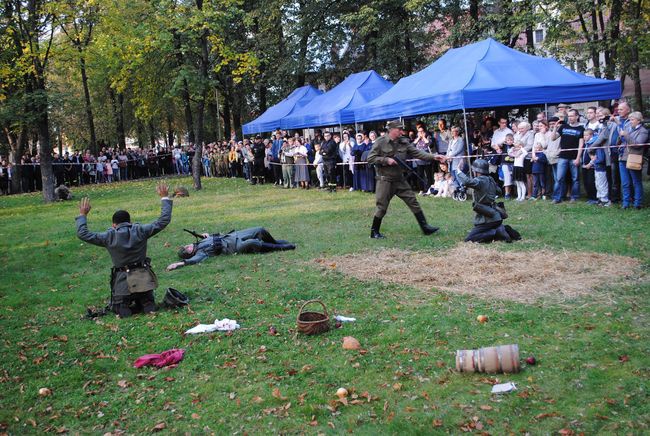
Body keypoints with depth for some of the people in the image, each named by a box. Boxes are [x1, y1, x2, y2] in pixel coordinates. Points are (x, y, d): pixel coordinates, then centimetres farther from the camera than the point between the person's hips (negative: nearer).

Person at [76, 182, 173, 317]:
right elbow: (164, 220, 0)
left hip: (122, 281, -1)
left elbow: (83, 234, 1)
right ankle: (145, 303, -3)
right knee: (148, 302, 25)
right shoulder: (140, 231, -4)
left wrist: (82, 215, 15)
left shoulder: (109, 237, -7)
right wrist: (165, 198, 9)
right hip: (143, 279, 2)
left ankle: (124, 307, -8)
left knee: (116, 307, 20)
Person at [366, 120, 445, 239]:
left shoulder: (404, 142, 4)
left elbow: (417, 153, -2)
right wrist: (386, 160, -19)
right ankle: (374, 232, 16)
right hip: (385, 180, -5)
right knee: (382, 207, 0)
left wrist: (433, 157, -15)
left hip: (400, 180, 5)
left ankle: (425, 227, 9)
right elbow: (370, 159, -10)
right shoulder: (380, 142, -9)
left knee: (413, 202, 3)